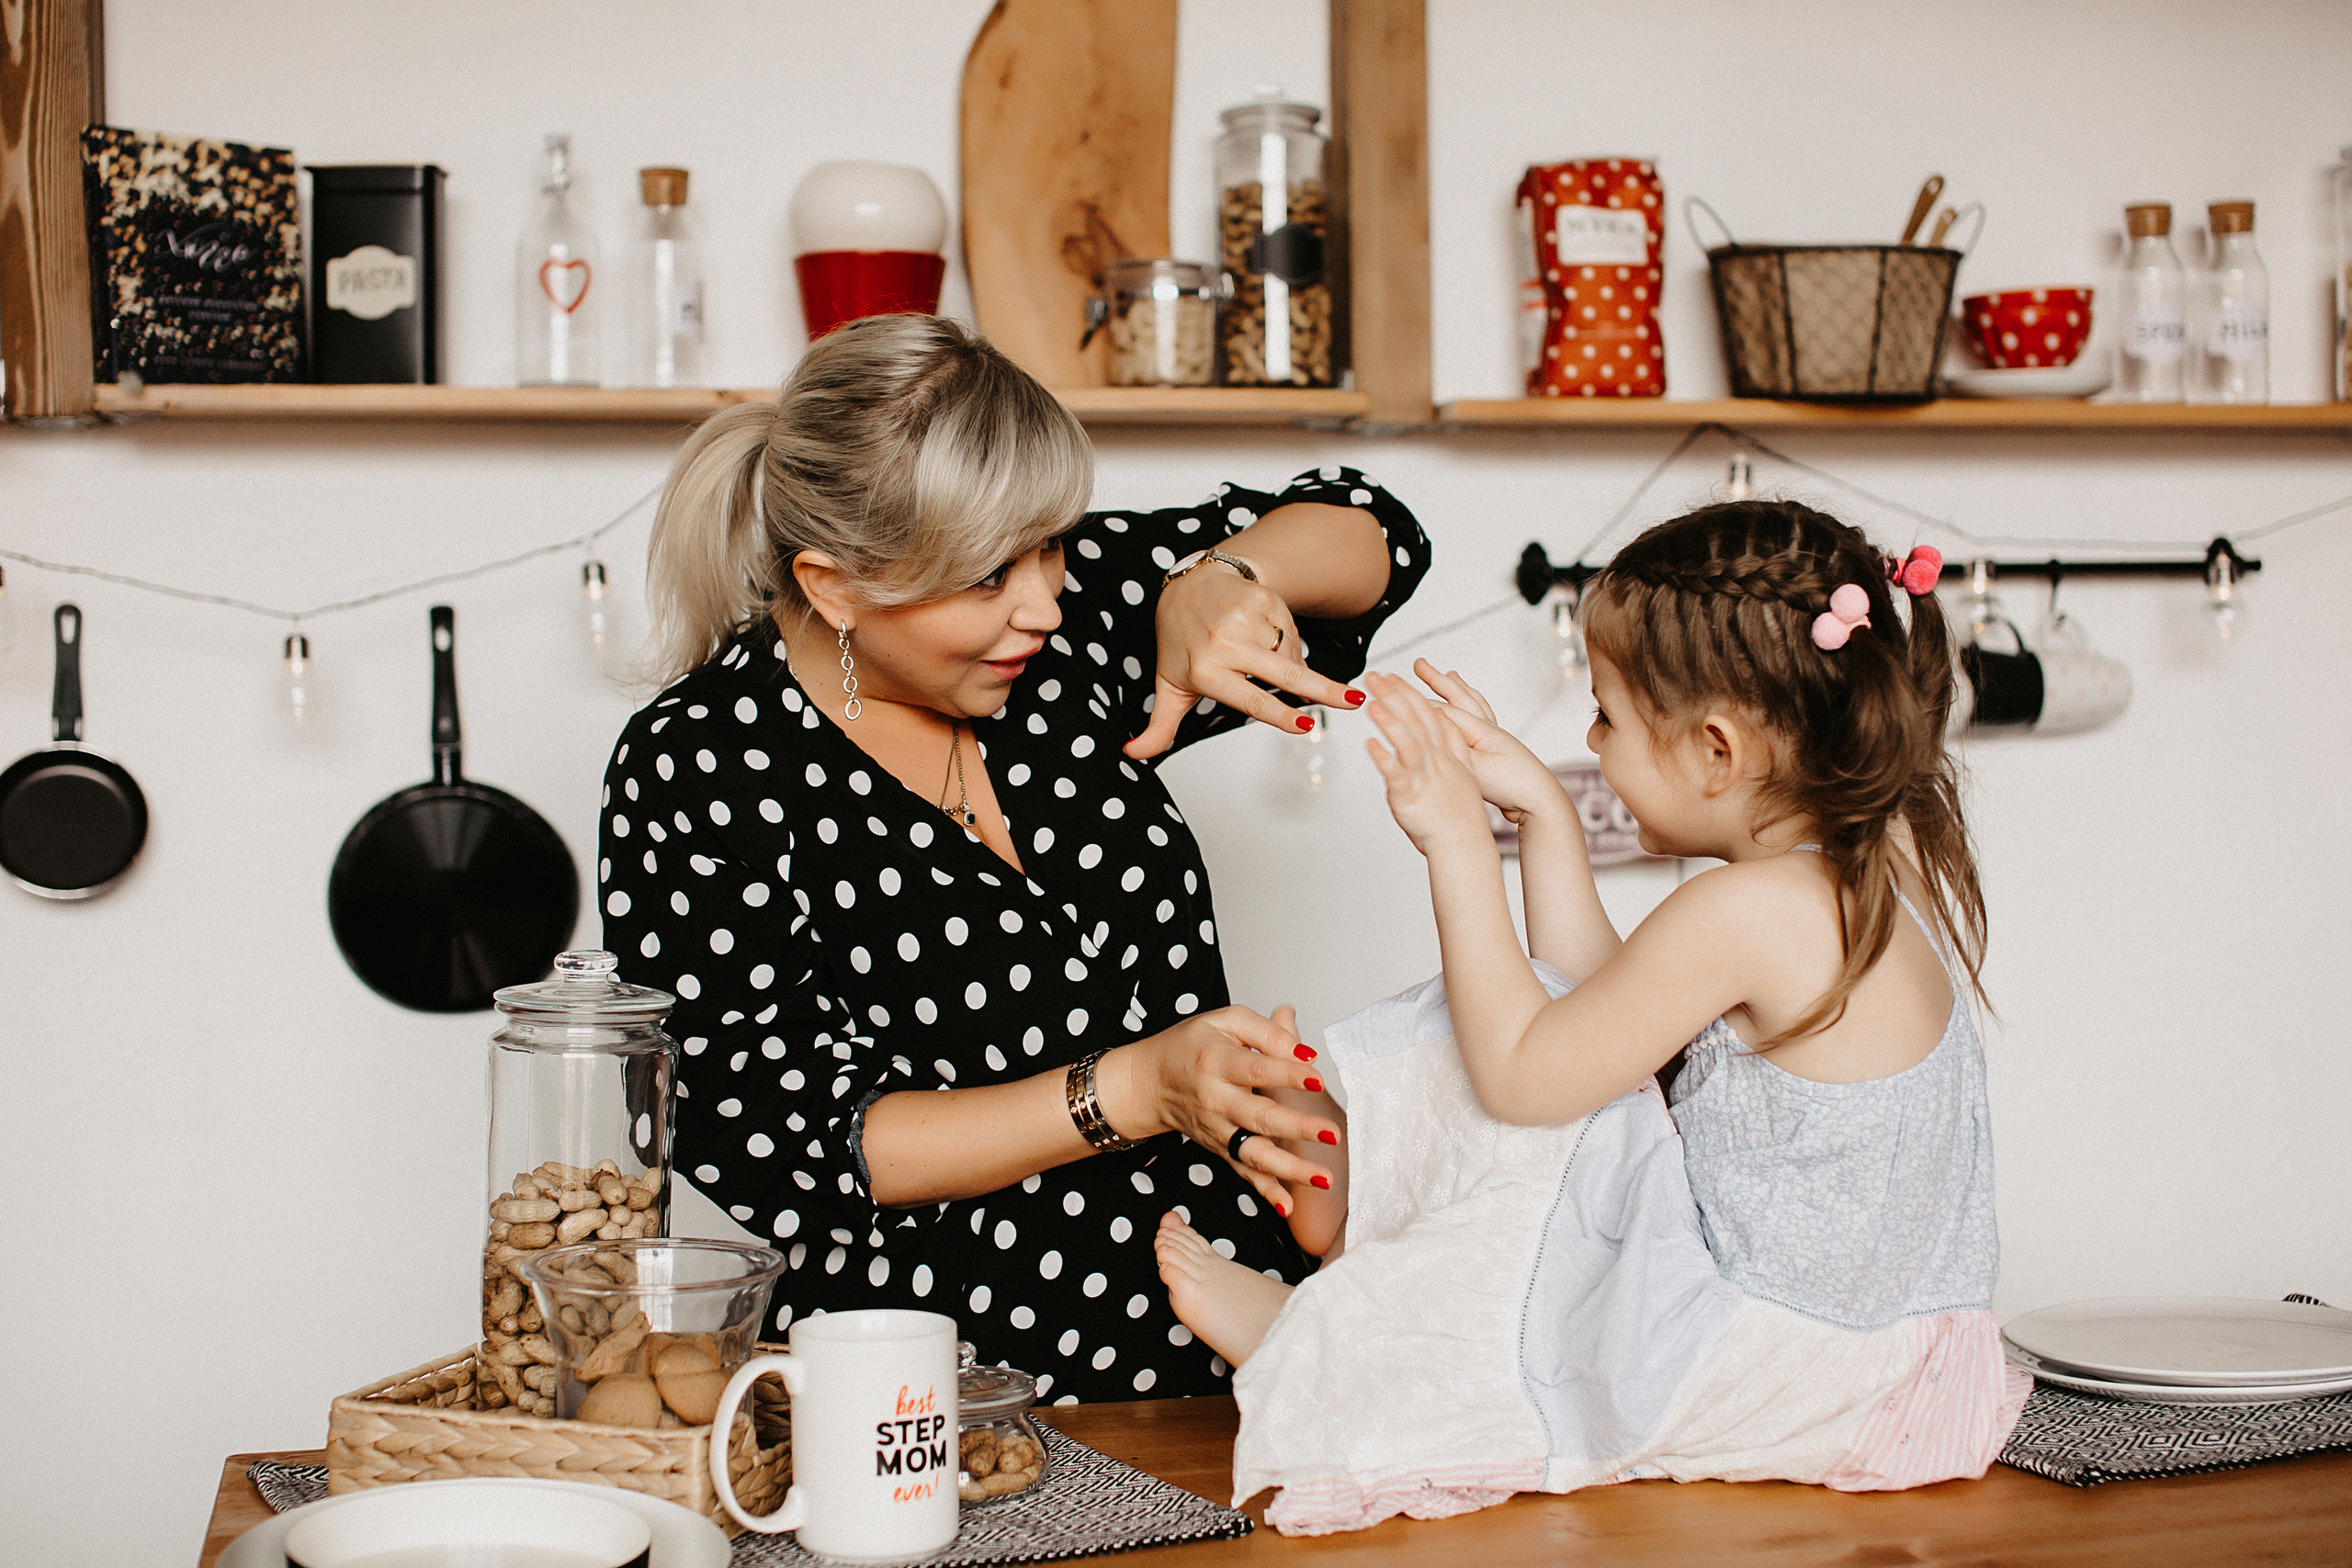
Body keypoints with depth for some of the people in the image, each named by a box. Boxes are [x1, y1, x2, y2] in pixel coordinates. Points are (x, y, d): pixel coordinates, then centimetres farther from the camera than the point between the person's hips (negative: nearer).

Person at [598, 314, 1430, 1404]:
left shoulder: (1067, 616, 3)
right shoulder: (695, 774, -10)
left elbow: (1371, 538, 12)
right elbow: (782, 1149, -14)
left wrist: (1220, 580, -11)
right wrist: (1132, 1091, -22)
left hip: (1240, 1352, 4)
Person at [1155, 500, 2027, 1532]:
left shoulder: (1748, 913, -28)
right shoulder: (1896, 857, 0)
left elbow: (1520, 1073, -17)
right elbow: (1595, 1004, 8)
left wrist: (1458, 846, -11)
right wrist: (1540, 810, 6)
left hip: (1785, 1362, -9)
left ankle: (1304, 1339, 22)